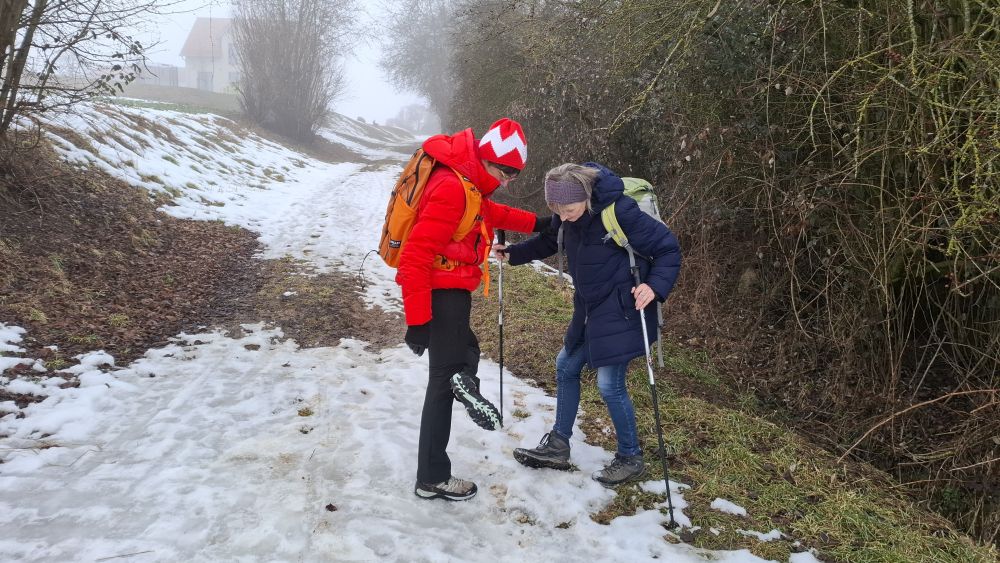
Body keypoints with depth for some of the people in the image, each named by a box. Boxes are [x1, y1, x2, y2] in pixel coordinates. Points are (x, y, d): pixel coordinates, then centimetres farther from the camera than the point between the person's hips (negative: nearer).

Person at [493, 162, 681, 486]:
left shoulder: (620, 212, -26)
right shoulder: (567, 217, -4)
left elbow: (668, 248, -19)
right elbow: (549, 242, 19)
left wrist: (655, 286, -34)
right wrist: (512, 254, 10)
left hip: (621, 312, -8)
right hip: (590, 310, 8)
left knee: (610, 384, -7)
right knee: (566, 366, 14)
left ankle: (630, 459, 14)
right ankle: (558, 446, 28)